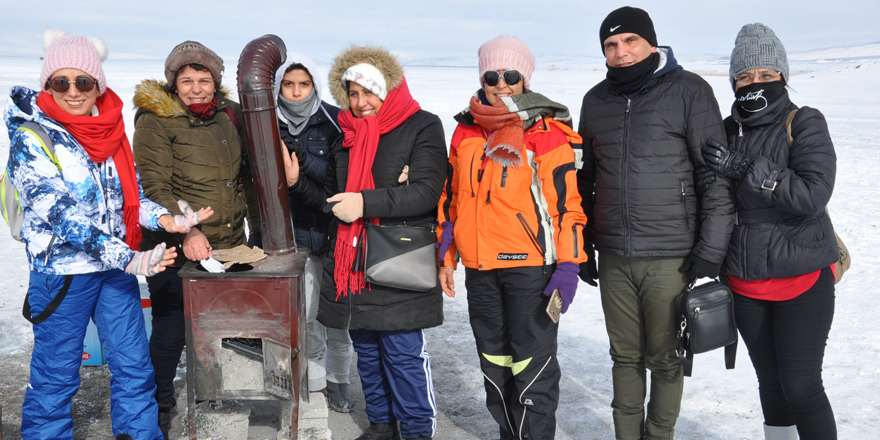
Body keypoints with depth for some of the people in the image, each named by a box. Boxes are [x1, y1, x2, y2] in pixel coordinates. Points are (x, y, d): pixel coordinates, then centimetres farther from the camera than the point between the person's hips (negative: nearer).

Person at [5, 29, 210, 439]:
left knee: (134, 365, 11)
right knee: (55, 374, 7)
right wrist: (128, 258, -28)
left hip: (118, 264, 5)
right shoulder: (31, 137, -11)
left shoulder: (110, 129, 5)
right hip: (62, 271, -5)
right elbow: (60, 211, -21)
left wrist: (163, 218, -12)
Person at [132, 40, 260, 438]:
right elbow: (154, 188, -15)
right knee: (171, 331, 3)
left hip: (229, 247, 5)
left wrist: (257, 229, 16)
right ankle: (160, 408, 27)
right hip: (175, 252, -5)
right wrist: (185, 232, -28)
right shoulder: (155, 119, -8)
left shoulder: (229, 114, 9)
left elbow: (244, 176, 18)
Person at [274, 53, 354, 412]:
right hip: (296, 235, 2)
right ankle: (315, 383, 23)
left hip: (334, 232, -1)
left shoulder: (336, 121, -5)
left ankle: (338, 381, 23)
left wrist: (307, 162, -22)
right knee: (308, 315, 6)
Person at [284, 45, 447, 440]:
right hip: (351, 265, 7)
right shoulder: (346, 133, 15)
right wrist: (296, 182, 4)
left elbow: (426, 191, -16)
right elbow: (331, 198, 21)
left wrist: (365, 202, -21)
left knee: (404, 353, -3)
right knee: (366, 351, 15)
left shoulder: (422, 127, -4)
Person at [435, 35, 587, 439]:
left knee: (532, 363, 0)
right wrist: (446, 257, 15)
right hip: (479, 267, 6)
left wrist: (567, 265, -14)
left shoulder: (547, 132, -5)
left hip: (530, 265, -6)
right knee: (494, 358, 16)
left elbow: (567, 201, -8)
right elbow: (451, 198, 17)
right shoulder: (466, 131, 11)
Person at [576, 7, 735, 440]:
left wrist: (710, 248, -10)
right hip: (613, 257, 4)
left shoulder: (689, 91, -4)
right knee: (625, 356, 13)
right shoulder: (595, 101, 10)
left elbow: (717, 174, -6)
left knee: (665, 359, 6)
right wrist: (583, 244, 17)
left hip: (670, 257, -4)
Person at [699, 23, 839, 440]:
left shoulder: (805, 124, -8)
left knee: (801, 386, -3)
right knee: (770, 382, 15)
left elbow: (813, 194, -22)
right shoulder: (726, 132, 5)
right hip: (744, 282, 4)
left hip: (802, 277, -4)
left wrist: (746, 169, -26)